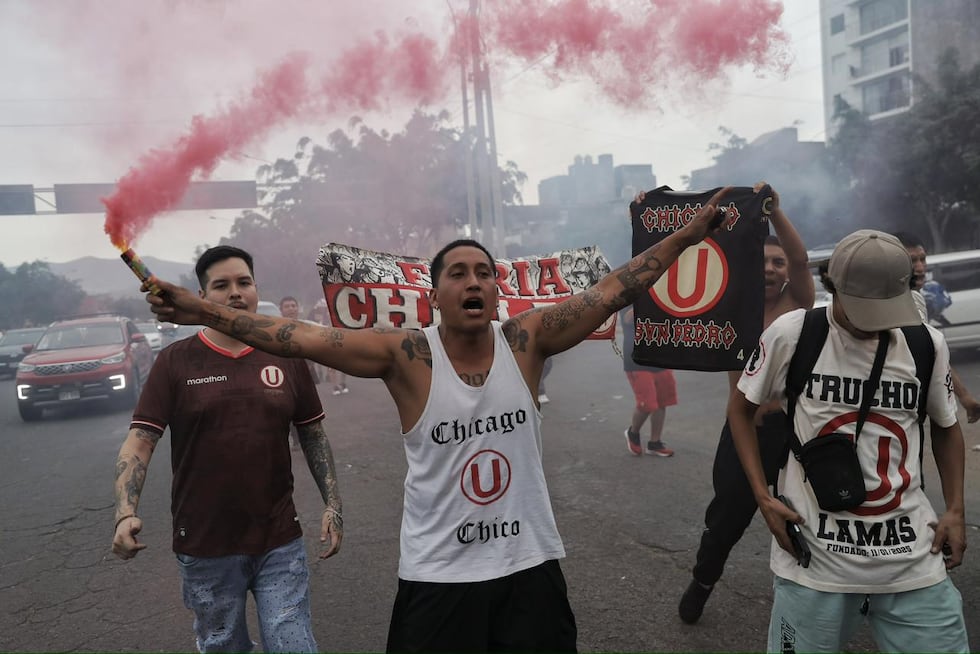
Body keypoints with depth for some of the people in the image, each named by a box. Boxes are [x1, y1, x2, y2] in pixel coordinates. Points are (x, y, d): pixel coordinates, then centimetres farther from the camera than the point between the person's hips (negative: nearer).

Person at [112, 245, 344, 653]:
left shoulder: (287, 358, 1)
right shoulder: (175, 362, -4)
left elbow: (313, 435, 7)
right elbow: (139, 440, -7)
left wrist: (332, 504, 1)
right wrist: (126, 514, -21)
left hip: (280, 543, 1)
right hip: (204, 548, 0)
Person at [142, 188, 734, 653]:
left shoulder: (526, 341, -7)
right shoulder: (407, 355, -12)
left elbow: (611, 293, -8)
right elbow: (300, 338, -16)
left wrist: (687, 235, -10)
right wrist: (202, 311, -20)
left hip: (531, 566, 2)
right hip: (438, 576, -2)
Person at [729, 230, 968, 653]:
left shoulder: (927, 344, -1)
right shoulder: (791, 334, -10)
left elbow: (945, 426, 16)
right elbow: (741, 408, 3)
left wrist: (955, 510, 7)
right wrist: (763, 496, -4)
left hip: (914, 561, 3)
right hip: (813, 559, -2)